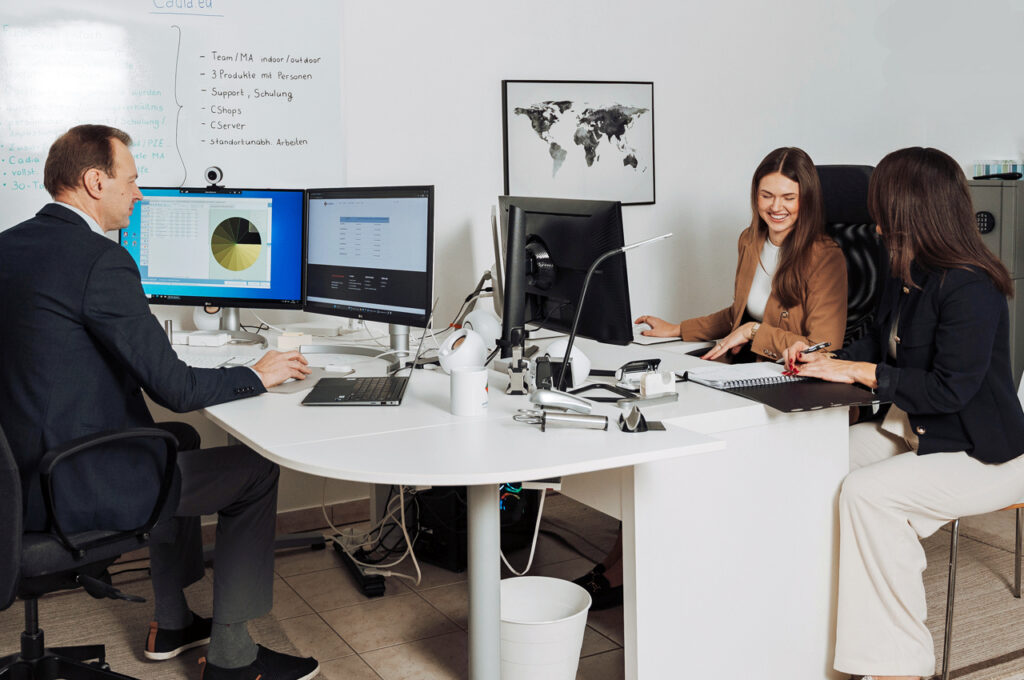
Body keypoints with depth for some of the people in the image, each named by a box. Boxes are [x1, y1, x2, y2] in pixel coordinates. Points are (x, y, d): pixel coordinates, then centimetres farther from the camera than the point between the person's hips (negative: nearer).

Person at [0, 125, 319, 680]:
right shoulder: (102, 260, -20)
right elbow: (173, 388, -19)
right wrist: (257, 376, -2)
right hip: (77, 489, -10)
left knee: (180, 440, 31)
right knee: (255, 468, 4)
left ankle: (172, 624, 39)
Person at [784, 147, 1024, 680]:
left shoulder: (969, 287, -23)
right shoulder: (907, 276, 6)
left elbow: (950, 388, -26)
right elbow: (880, 344, 19)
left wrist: (855, 371, -21)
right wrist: (824, 360, 0)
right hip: (917, 430, 10)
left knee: (867, 491, -28)